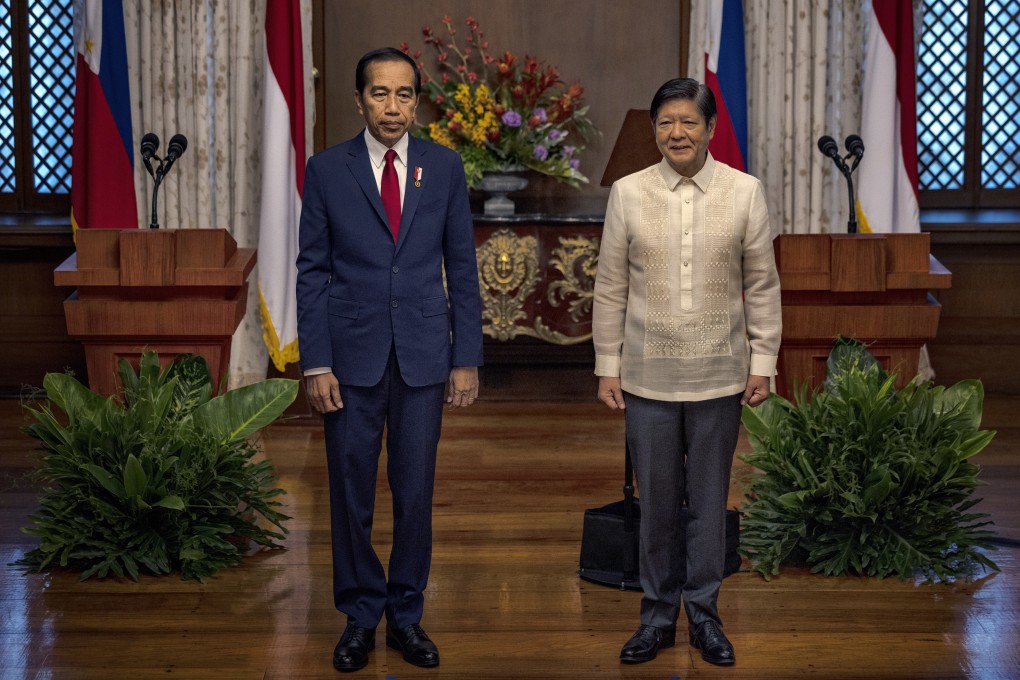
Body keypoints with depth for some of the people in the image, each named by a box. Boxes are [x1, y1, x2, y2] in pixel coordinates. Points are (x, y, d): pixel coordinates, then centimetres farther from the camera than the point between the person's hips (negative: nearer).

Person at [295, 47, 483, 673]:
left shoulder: (444, 168, 3)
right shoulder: (327, 170, 0)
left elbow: (462, 267, 5)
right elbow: (312, 272, 0)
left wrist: (467, 358, 1)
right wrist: (316, 363, -6)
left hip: (422, 356, 1)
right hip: (352, 355, -1)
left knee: (415, 493, 7)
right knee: (351, 494, 6)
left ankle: (406, 615, 22)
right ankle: (360, 616, 22)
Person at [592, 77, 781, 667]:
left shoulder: (745, 192, -2)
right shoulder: (629, 193, -1)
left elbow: (763, 285, 2)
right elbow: (611, 288, 3)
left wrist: (763, 363, 0)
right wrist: (608, 365, 2)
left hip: (718, 376, 0)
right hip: (647, 377, 0)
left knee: (709, 501, 10)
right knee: (657, 501, 9)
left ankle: (704, 612, 24)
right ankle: (659, 613, 23)